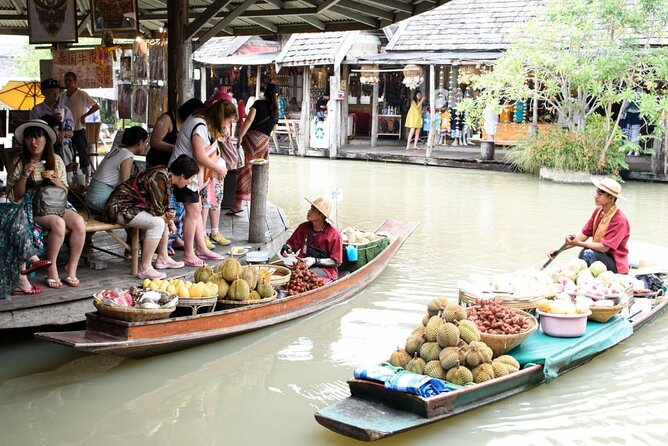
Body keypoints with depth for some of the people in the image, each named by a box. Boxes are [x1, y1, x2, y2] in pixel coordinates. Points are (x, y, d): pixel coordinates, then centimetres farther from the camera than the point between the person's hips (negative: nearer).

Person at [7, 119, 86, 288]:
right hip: (31, 206, -3)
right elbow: (17, 196, 0)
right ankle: (51, 269, -18)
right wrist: (24, 176, -16)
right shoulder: (20, 162, 0)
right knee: (58, 223, -35)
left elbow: (64, 191, 12)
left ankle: (72, 268, -13)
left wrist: (57, 182, -10)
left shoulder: (56, 160, 8)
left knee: (79, 222, -28)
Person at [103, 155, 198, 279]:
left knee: (163, 219, 17)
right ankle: (145, 269, -22)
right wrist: (168, 219, -4)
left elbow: (163, 206, 17)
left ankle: (163, 258, 23)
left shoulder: (167, 177, 6)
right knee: (157, 222, -26)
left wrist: (168, 216, 1)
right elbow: (157, 210, -21)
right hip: (119, 207, -11)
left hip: (132, 206, 11)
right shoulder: (159, 179, -25)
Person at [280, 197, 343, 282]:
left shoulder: (334, 234, -8)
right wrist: (286, 249, -8)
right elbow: (292, 244, 18)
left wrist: (315, 261, -18)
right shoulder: (304, 227, 6)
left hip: (325, 269, -4)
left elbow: (336, 262, -7)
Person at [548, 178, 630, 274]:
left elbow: (604, 247, -23)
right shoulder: (598, 211, 4)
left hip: (616, 264, -7)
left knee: (587, 254, -32)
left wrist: (578, 243, -25)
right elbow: (584, 234, 5)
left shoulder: (620, 219, -19)